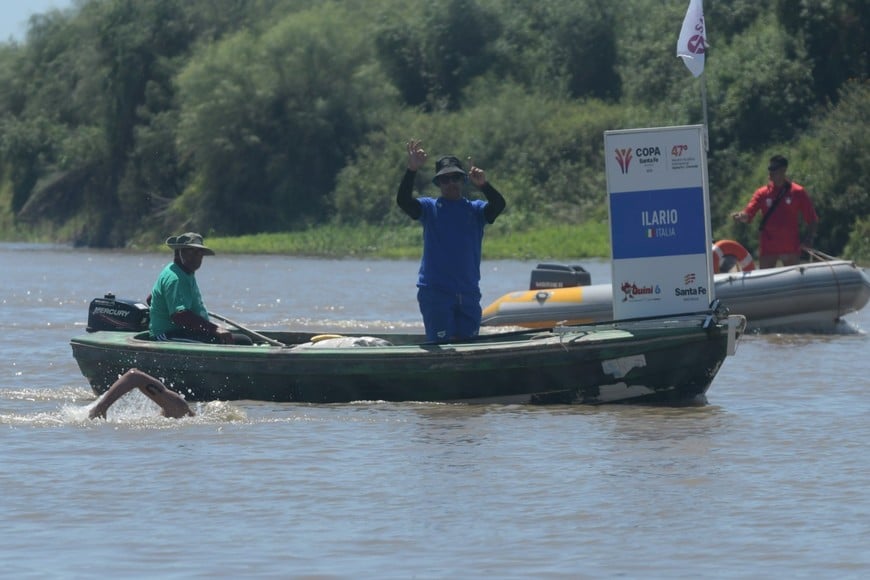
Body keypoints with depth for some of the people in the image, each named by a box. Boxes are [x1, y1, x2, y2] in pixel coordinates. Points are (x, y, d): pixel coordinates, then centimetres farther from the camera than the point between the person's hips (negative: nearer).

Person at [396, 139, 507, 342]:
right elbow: (403, 200, -11)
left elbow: (499, 205, -9)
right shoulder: (429, 208, 5)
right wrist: (412, 170, -26)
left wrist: (483, 185, -28)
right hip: (435, 293, -3)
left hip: (468, 293, 3)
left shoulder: (475, 209, 10)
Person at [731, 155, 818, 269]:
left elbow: (811, 218, 2)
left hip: (791, 248, -1)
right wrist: (740, 216, -28)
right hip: (768, 249, 1)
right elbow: (748, 215, -4)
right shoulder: (762, 193, 5)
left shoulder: (798, 192, 1)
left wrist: (809, 238, -14)